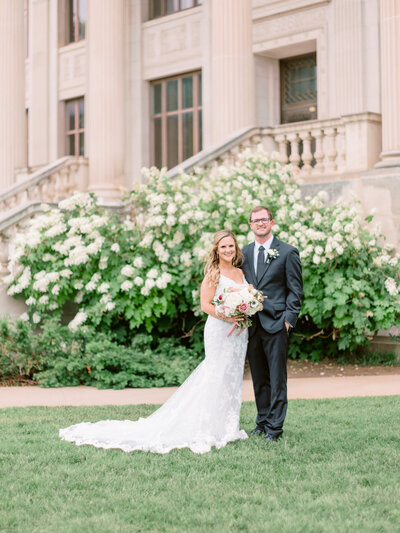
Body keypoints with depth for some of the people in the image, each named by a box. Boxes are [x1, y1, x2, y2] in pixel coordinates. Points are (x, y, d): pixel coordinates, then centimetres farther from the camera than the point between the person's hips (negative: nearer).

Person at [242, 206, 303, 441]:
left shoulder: (288, 252, -2)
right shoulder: (245, 253, 12)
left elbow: (295, 290, -2)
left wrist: (288, 319, -10)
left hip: (276, 324, -5)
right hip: (252, 325, 5)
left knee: (277, 378, -1)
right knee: (259, 378, 12)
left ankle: (275, 426, 4)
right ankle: (263, 420, 22)